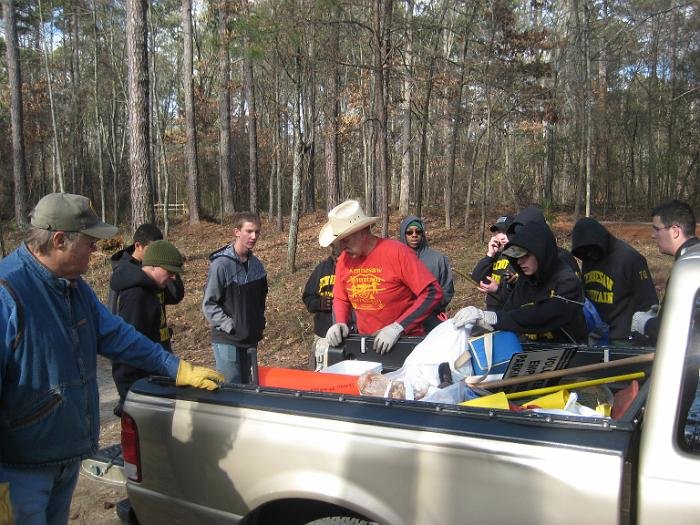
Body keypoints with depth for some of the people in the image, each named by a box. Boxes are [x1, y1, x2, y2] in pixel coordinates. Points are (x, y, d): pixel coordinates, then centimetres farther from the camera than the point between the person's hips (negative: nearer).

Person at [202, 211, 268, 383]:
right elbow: (209, 304, -12)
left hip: (251, 339, 6)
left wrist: (259, 323, 12)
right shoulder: (221, 264, -13)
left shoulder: (256, 264, 6)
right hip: (227, 341, -6)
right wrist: (230, 327, -15)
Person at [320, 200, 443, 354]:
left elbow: (433, 293, -17)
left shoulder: (396, 252, -15)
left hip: (405, 341, -5)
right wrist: (340, 323, -8)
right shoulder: (344, 260, 0)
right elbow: (340, 299, 12)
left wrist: (397, 327, -22)